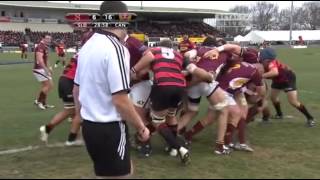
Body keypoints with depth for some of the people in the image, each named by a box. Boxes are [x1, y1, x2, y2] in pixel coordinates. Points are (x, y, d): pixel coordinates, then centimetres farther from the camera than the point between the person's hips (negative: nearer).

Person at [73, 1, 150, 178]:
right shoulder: (116, 48, -19)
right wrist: (141, 128, -10)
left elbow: (76, 90, 15)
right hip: (110, 129, -9)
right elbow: (120, 100, -23)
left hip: (89, 126, 9)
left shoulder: (88, 45, 7)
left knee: (125, 170, 24)